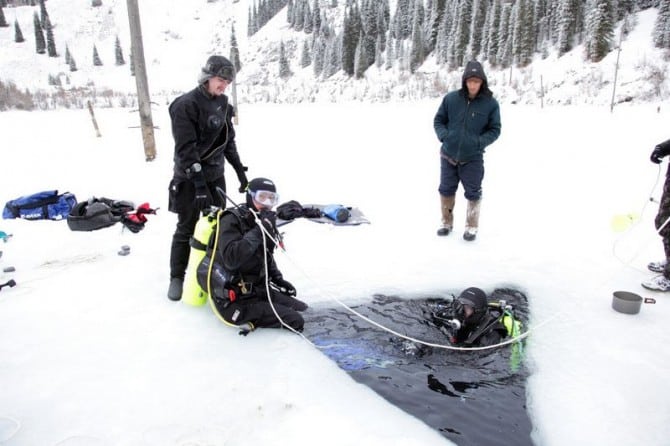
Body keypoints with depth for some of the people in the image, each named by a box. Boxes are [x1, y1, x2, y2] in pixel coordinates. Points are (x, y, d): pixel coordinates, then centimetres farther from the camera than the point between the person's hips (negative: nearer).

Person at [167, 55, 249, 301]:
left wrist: (240, 169, 11)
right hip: (190, 178, -6)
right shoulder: (186, 105, -16)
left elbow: (229, 139, 15)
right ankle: (177, 277, 15)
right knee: (187, 229, 1)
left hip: (216, 175, 6)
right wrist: (199, 183, -27)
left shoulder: (222, 103, 7)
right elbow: (185, 149, -21)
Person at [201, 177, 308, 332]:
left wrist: (277, 279, 8)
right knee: (296, 321, -15)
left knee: (303, 308, 8)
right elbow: (231, 259, -34)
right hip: (233, 301, -9)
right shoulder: (231, 221, -18)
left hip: (257, 289, 9)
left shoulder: (264, 222, 6)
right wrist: (258, 231, -33)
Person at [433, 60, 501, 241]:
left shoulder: (490, 103, -7)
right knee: (446, 190, 12)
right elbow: (438, 120, 7)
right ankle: (446, 223, 31)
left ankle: (471, 227, 24)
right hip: (448, 156, 2)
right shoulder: (451, 98, -5)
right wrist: (443, 135, -10)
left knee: (473, 193, 6)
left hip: (472, 159, -1)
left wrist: (480, 142, -14)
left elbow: (495, 129, 1)